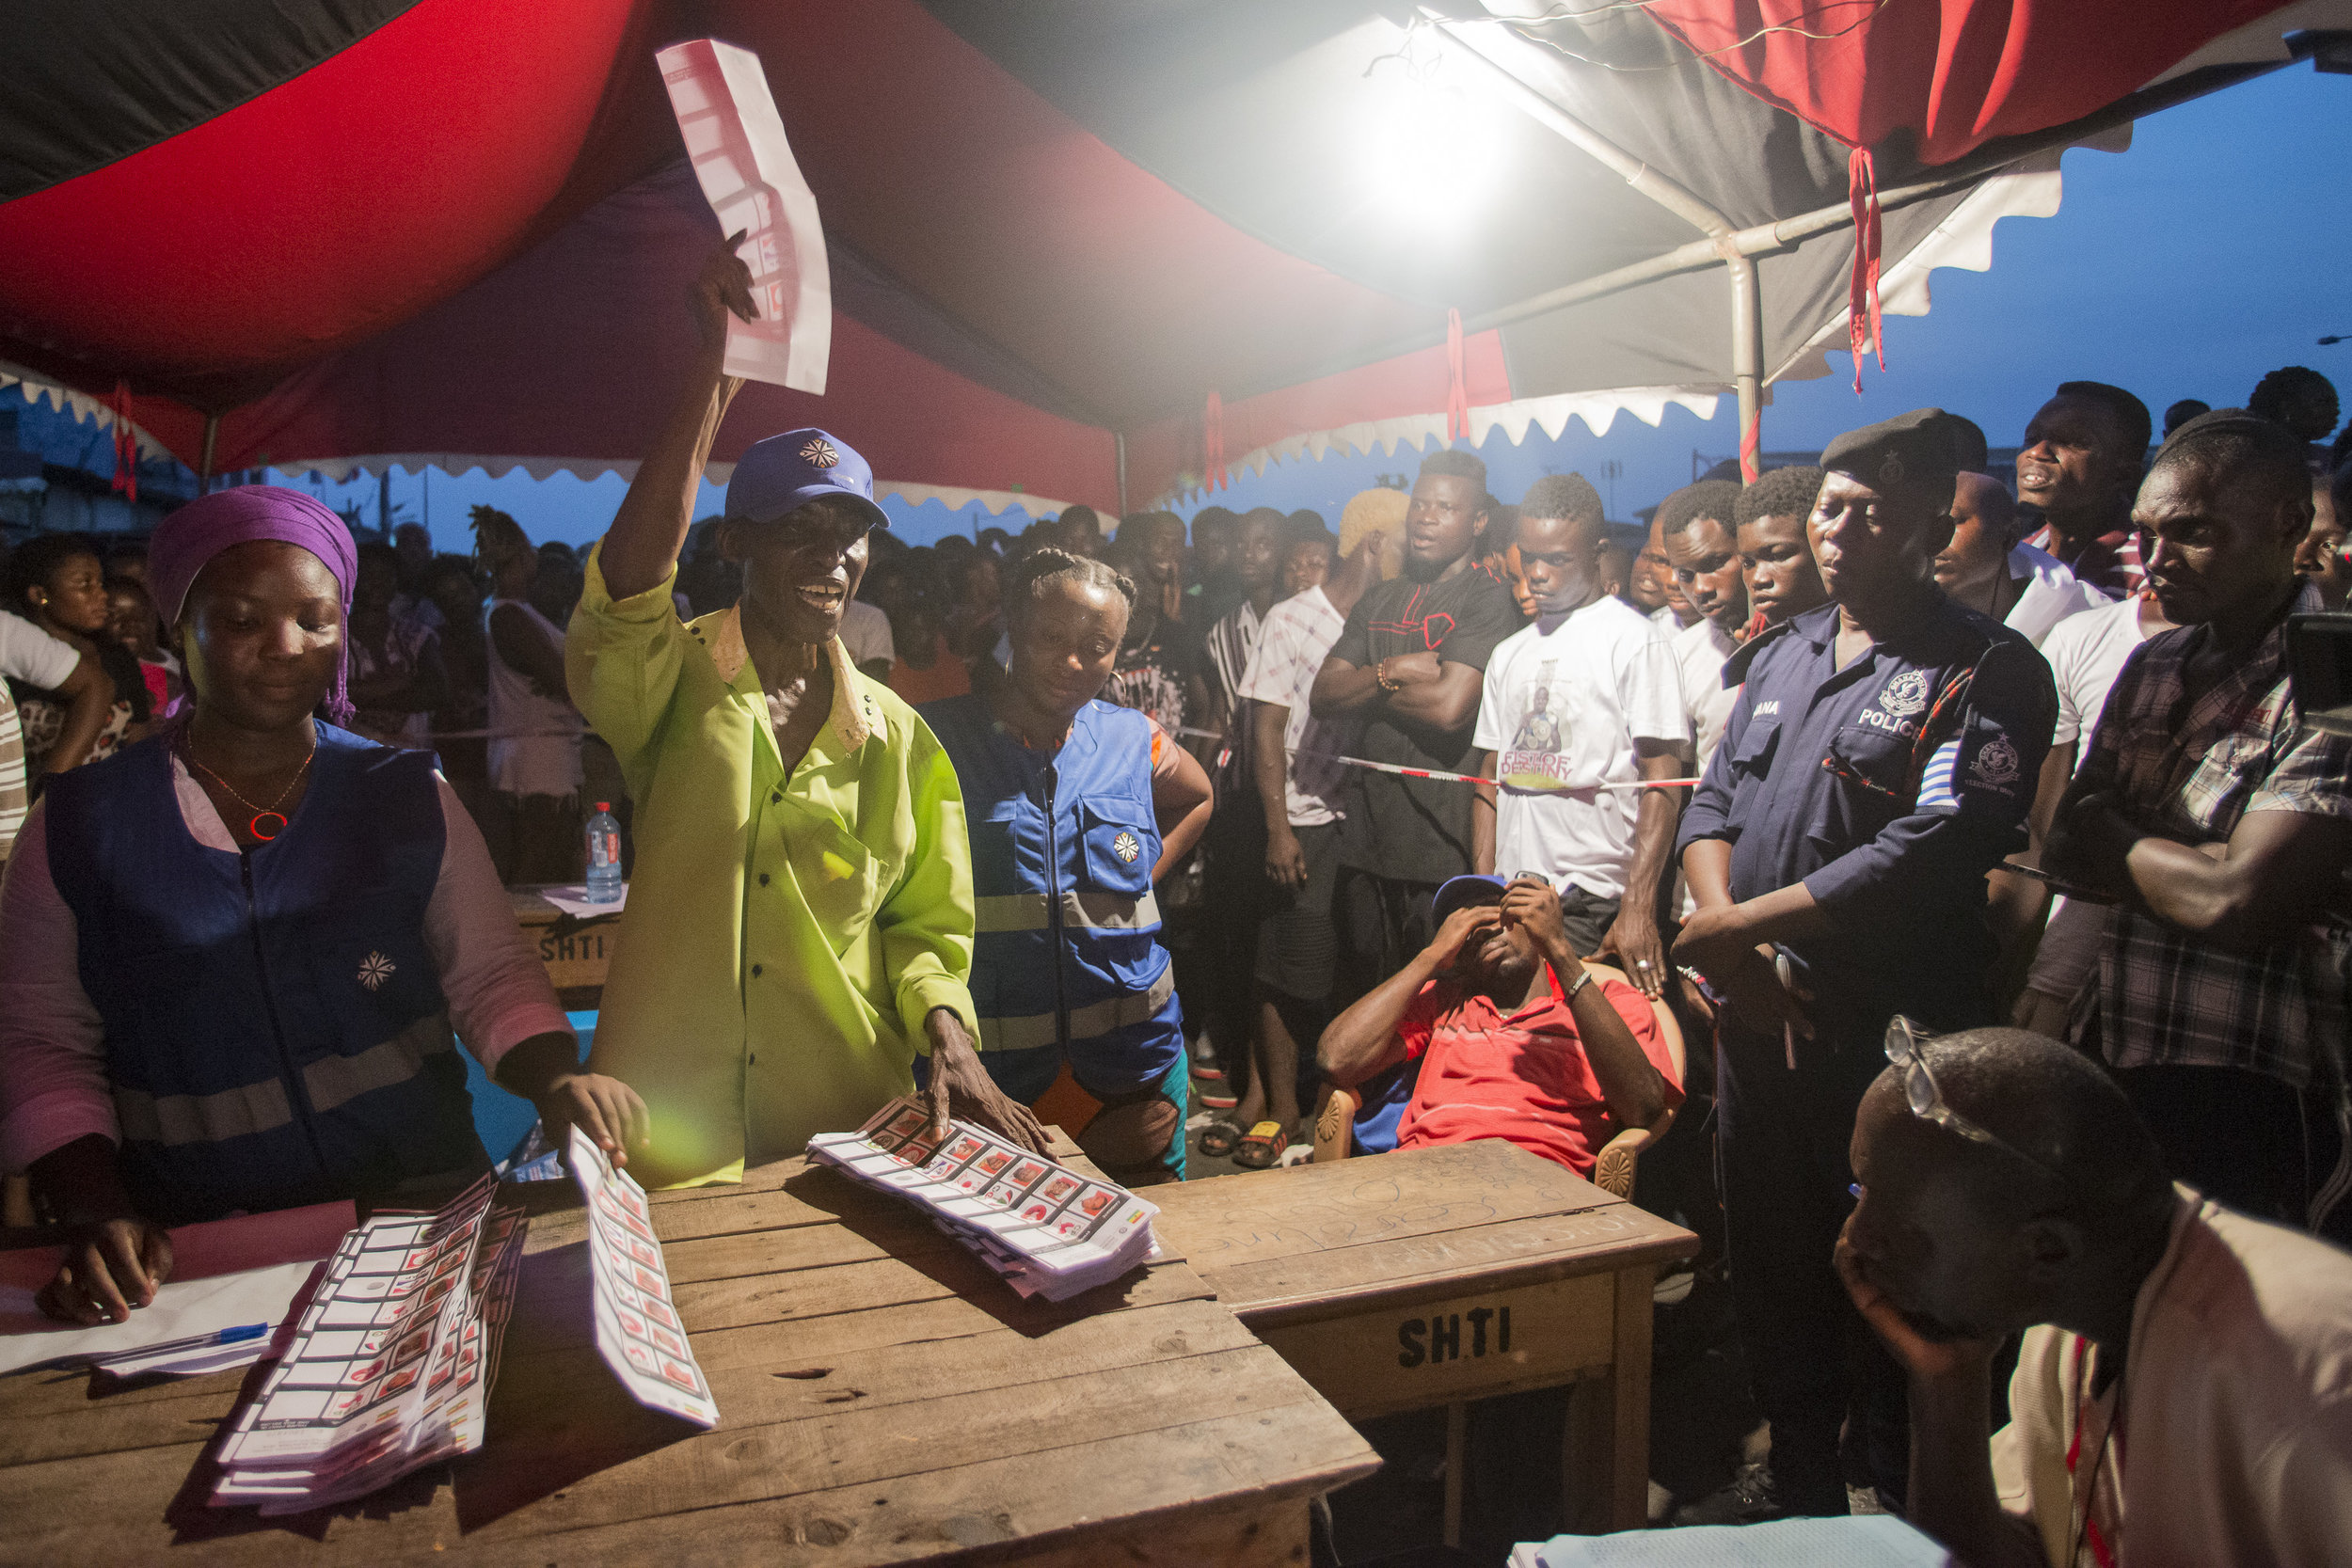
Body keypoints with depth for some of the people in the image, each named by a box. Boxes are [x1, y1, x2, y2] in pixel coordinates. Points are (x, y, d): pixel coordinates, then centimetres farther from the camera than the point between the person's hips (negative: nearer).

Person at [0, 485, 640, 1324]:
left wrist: (555, 1079, -14)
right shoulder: (80, 824, 5)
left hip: (420, 1211, 1)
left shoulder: (408, 799, 6)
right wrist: (95, 1213, -9)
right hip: (191, 1248, 0)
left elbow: (491, 976, 6)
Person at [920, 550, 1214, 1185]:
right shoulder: (940, 739, -5)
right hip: (984, 1068, -2)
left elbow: (1197, 799, 26)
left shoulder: (1133, 740, 5)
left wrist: (1145, 873, 11)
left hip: (1130, 1063, 3)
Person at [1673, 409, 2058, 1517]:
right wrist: (1736, 946, -7)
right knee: (1768, 1261, 18)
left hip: (1894, 1031, -6)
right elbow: (1713, 800, 10)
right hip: (1757, 1016, 7)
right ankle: (1800, 1493, 38)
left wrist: (1735, 925, -18)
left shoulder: (1986, 672, -9)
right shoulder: (1781, 653, 12)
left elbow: (1927, 854, -21)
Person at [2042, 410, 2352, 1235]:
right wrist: (2180, 864, -10)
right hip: (2109, 1065, 7)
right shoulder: (2153, 666, 9)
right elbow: (2064, 850, 8)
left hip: (2243, 1100, -7)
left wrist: (2114, 838, -6)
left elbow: (2231, 903, -23)